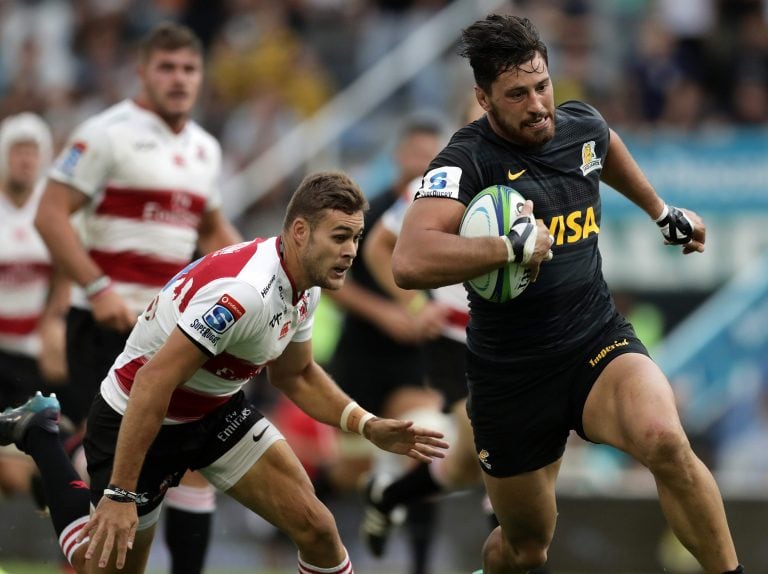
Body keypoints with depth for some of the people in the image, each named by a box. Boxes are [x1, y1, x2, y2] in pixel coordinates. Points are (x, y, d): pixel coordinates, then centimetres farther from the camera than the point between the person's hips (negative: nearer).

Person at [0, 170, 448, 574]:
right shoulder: (247, 290, -34)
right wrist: (120, 494, -36)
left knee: (316, 527, -9)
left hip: (218, 411, 8)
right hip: (138, 419, -8)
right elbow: (154, 382, -35)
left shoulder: (304, 286, -5)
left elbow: (295, 375, 14)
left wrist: (369, 427, 0)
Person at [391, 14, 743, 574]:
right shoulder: (467, 161, -19)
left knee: (664, 439, -32)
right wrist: (515, 244, -36)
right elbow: (410, 263, -36)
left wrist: (663, 212, 36)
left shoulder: (582, 125, -1)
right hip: (511, 376, -2)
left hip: (600, 343, 3)